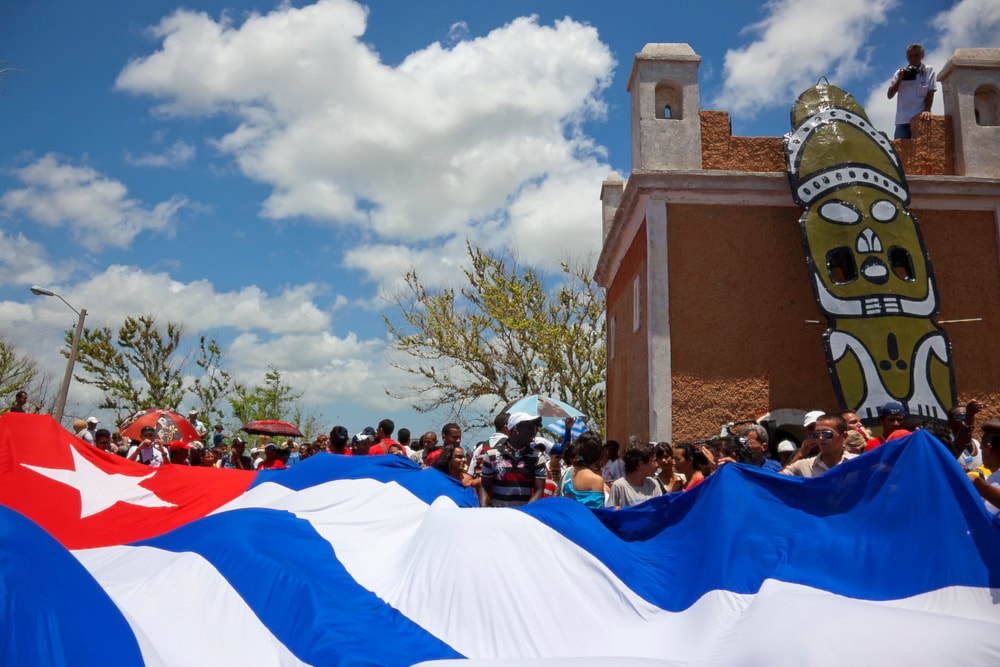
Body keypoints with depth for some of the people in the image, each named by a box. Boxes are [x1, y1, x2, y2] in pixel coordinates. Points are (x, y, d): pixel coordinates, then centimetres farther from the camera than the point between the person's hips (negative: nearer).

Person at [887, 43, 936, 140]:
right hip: (903, 120, 2)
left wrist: (927, 110, -15)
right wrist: (899, 79, -6)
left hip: (920, 118, -2)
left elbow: (930, 93, 0)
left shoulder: (929, 70, 6)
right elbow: (890, 95, 7)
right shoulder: (900, 72, 11)